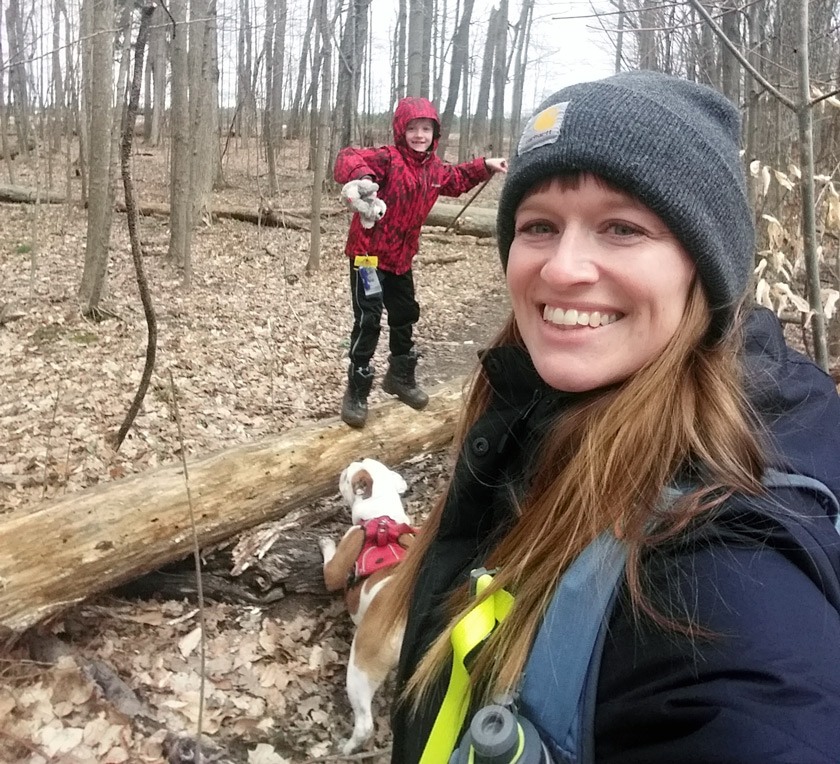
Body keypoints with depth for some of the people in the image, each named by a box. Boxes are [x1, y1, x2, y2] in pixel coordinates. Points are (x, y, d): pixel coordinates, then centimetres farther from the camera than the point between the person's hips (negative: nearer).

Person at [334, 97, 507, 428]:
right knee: (368, 320, -10)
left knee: (405, 314, 20)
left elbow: (456, 179, 29)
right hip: (368, 252, -8)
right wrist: (361, 177, -57)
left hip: (400, 256, 8)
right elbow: (348, 159, -36)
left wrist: (485, 166, 24)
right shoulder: (388, 158, -19)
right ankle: (357, 393, 2)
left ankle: (401, 377, 41)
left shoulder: (434, 168, 5)